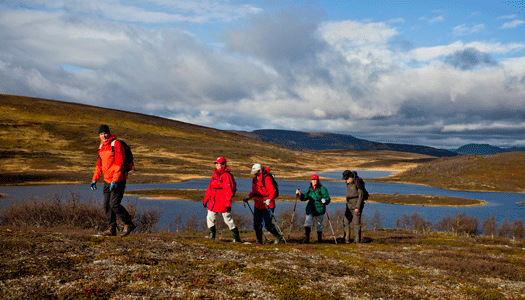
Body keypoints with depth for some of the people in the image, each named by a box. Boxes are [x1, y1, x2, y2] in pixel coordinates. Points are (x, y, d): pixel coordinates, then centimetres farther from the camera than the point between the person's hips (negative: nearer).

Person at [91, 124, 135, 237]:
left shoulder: (116, 144, -13)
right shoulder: (101, 147, 12)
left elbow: (119, 164, -19)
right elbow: (100, 164, 22)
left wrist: (114, 181, -24)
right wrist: (94, 179, 14)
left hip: (118, 180, -8)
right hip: (107, 180, 8)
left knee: (114, 204, -12)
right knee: (107, 205, 6)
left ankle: (128, 224, 3)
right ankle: (111, 229, 14)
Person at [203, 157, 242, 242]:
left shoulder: (226, 175, -11)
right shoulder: (214, 175, 13)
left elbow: (228, 190, -16)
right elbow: (210, 188, 19)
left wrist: (228, 203, -20)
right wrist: (205, 200, 18)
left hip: (223, 202, -8)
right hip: (213, 202, 8)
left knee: (228, 220, -1)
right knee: (210, 218, 9)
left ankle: (237, 238, 11)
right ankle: (212, 236, 22)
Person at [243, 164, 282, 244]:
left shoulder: (267, 179, -17)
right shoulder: (255, 179, 10)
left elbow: (273, 191, -23)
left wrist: (269, 200, -37)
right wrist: (249, 196, 10)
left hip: (267, 205, -8)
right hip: (257, 205, 8)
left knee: (267, 224, -7)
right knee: (257, 224, 7)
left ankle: (278, 237, 14)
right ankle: (259, 241, 19)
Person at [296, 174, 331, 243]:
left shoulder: (322, 189, -5)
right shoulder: (309, 189, 10)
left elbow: (328, 198, -7)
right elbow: (304, 198, 14)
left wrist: (325, 201, -29)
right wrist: (300, 194, -4)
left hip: (319, 209, -3)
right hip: (310, 208, 3)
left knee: (318, 225, 7)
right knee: (307, 223, -15)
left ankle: (320, 239, 27)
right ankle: (306, 238, -11)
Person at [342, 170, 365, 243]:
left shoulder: (357, 182, -13)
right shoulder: (348, 184, 11)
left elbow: (360, 195, -15)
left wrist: (358, 207, -18)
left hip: (356, 206, -8)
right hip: (349, 206, 8)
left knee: (356, 223, -4)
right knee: (346, 222, 6)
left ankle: (357, 240, 3)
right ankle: (346, 239, 12)